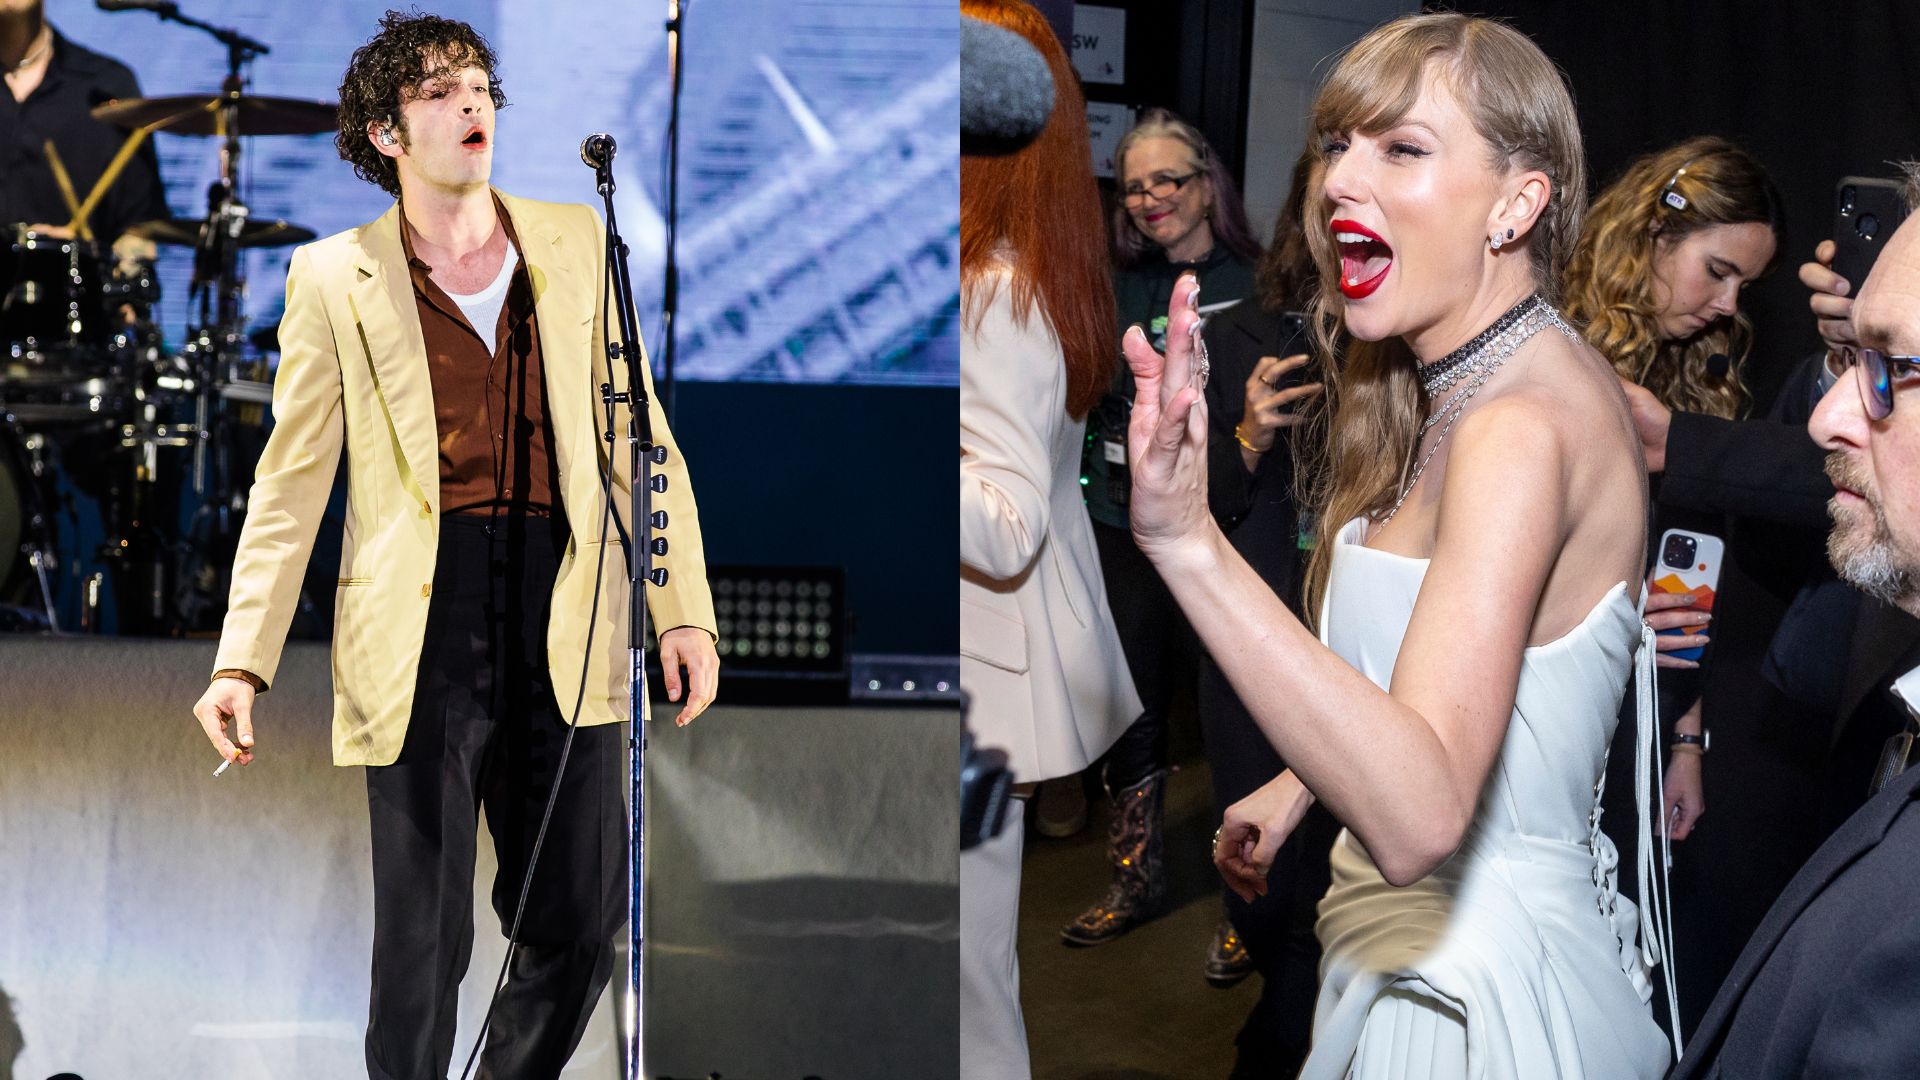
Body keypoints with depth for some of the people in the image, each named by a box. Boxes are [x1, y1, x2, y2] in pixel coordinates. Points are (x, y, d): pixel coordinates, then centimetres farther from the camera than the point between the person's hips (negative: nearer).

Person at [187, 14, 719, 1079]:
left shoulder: (575, 243, 10)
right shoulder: (334, 278, 4)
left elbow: (641, 436, 9)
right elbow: (290, 482, 3)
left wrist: (685, 609, 1)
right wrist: (241, 660, -4)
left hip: (565, 623, 3)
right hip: (424, 626, -2)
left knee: (580, 923, 7)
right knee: (423, 939, 0)